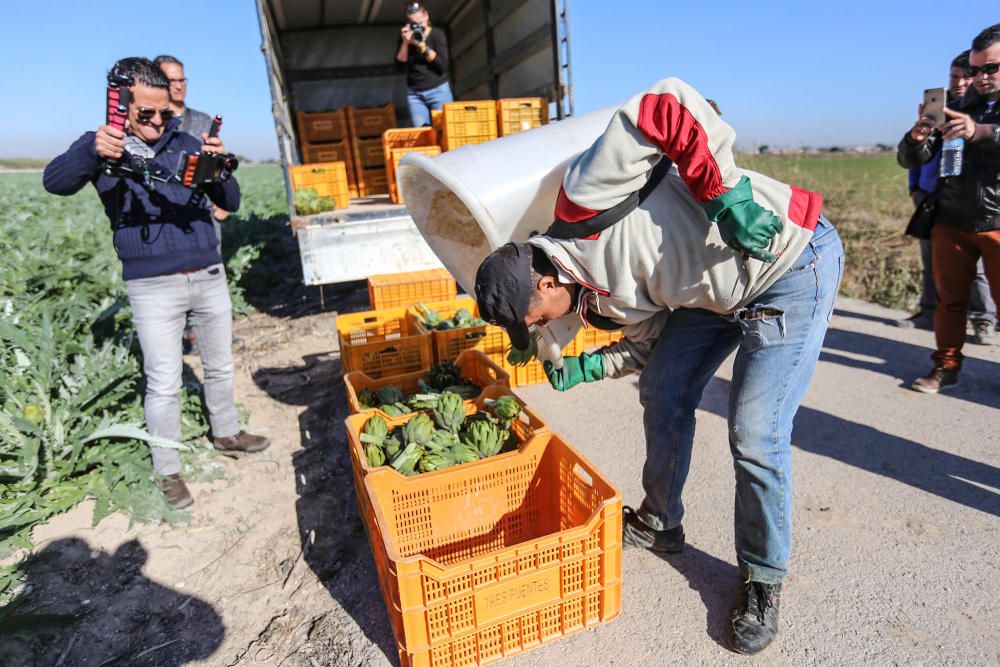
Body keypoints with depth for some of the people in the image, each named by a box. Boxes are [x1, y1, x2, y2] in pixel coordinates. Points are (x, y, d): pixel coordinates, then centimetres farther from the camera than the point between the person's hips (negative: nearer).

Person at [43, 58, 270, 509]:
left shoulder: (187, 143, 6)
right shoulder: (103, 147, 0)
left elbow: (231, 203, 3)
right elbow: (54, 181, -17)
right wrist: (92, 152, -36)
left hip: (209, 276, 4)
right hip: (153, 286, -3)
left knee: (220, 365, 17)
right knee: (164, 384, -1)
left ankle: (226, 433, 39)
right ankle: (167, 471, 16)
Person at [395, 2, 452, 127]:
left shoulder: (437, 34, -2)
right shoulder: (405, 36, 5)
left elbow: (443, 65, -12)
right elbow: (400, 67, -1)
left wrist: (422, 45, -18)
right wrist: (405, 43, -14)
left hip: (438, 90, -2)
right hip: (414, 94, 2)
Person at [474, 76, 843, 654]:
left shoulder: (584, 197, -25)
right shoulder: (600, 294, 0)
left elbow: (669, 110, -28)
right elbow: (650, 341, 10)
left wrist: (727, 194, -33)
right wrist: (585, 368, 0)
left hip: (792, 261, -8)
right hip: (718, 289, 9)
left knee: (755, 435, -10)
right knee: (662, 395, 10)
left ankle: (764, 581, 14)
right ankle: (660, 523, 31)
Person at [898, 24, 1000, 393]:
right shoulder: (956, 109, 11)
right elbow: (909, 160, 6)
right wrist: (915, 139, -15)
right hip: (951, 222, 2)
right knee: (950, 299, 5)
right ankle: (946, 366, 14)